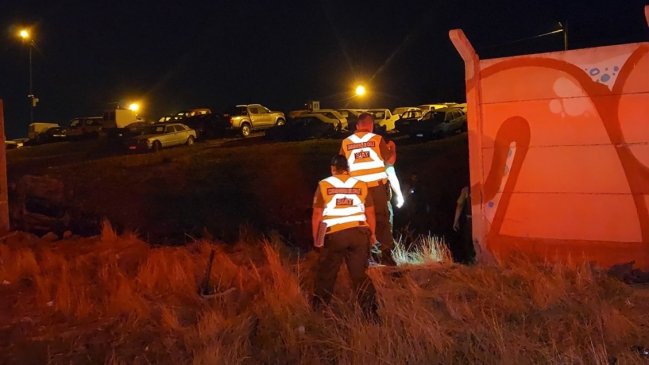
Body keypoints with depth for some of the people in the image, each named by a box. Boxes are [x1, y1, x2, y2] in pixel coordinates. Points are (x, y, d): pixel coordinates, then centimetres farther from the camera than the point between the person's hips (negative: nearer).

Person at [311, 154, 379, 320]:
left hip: (334, 235, -1)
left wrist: (315, 237, 12)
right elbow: (370, 213, 12)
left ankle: (318, 309, 28)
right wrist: (372, 233, 27)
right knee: (359, 274, 9)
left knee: (326, 273, 16)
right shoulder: (361, 185, 8)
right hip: (359, 233, 2)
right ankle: (370, 312, 5)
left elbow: (317, 214, 1)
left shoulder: (324, 185, 2)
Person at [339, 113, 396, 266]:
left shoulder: (346, 142, 3)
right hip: (377, 185, -2)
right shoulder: (377, 139, -3)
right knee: (382, 219, 5)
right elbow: (390, 160, 4)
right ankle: (386, 253, 0)